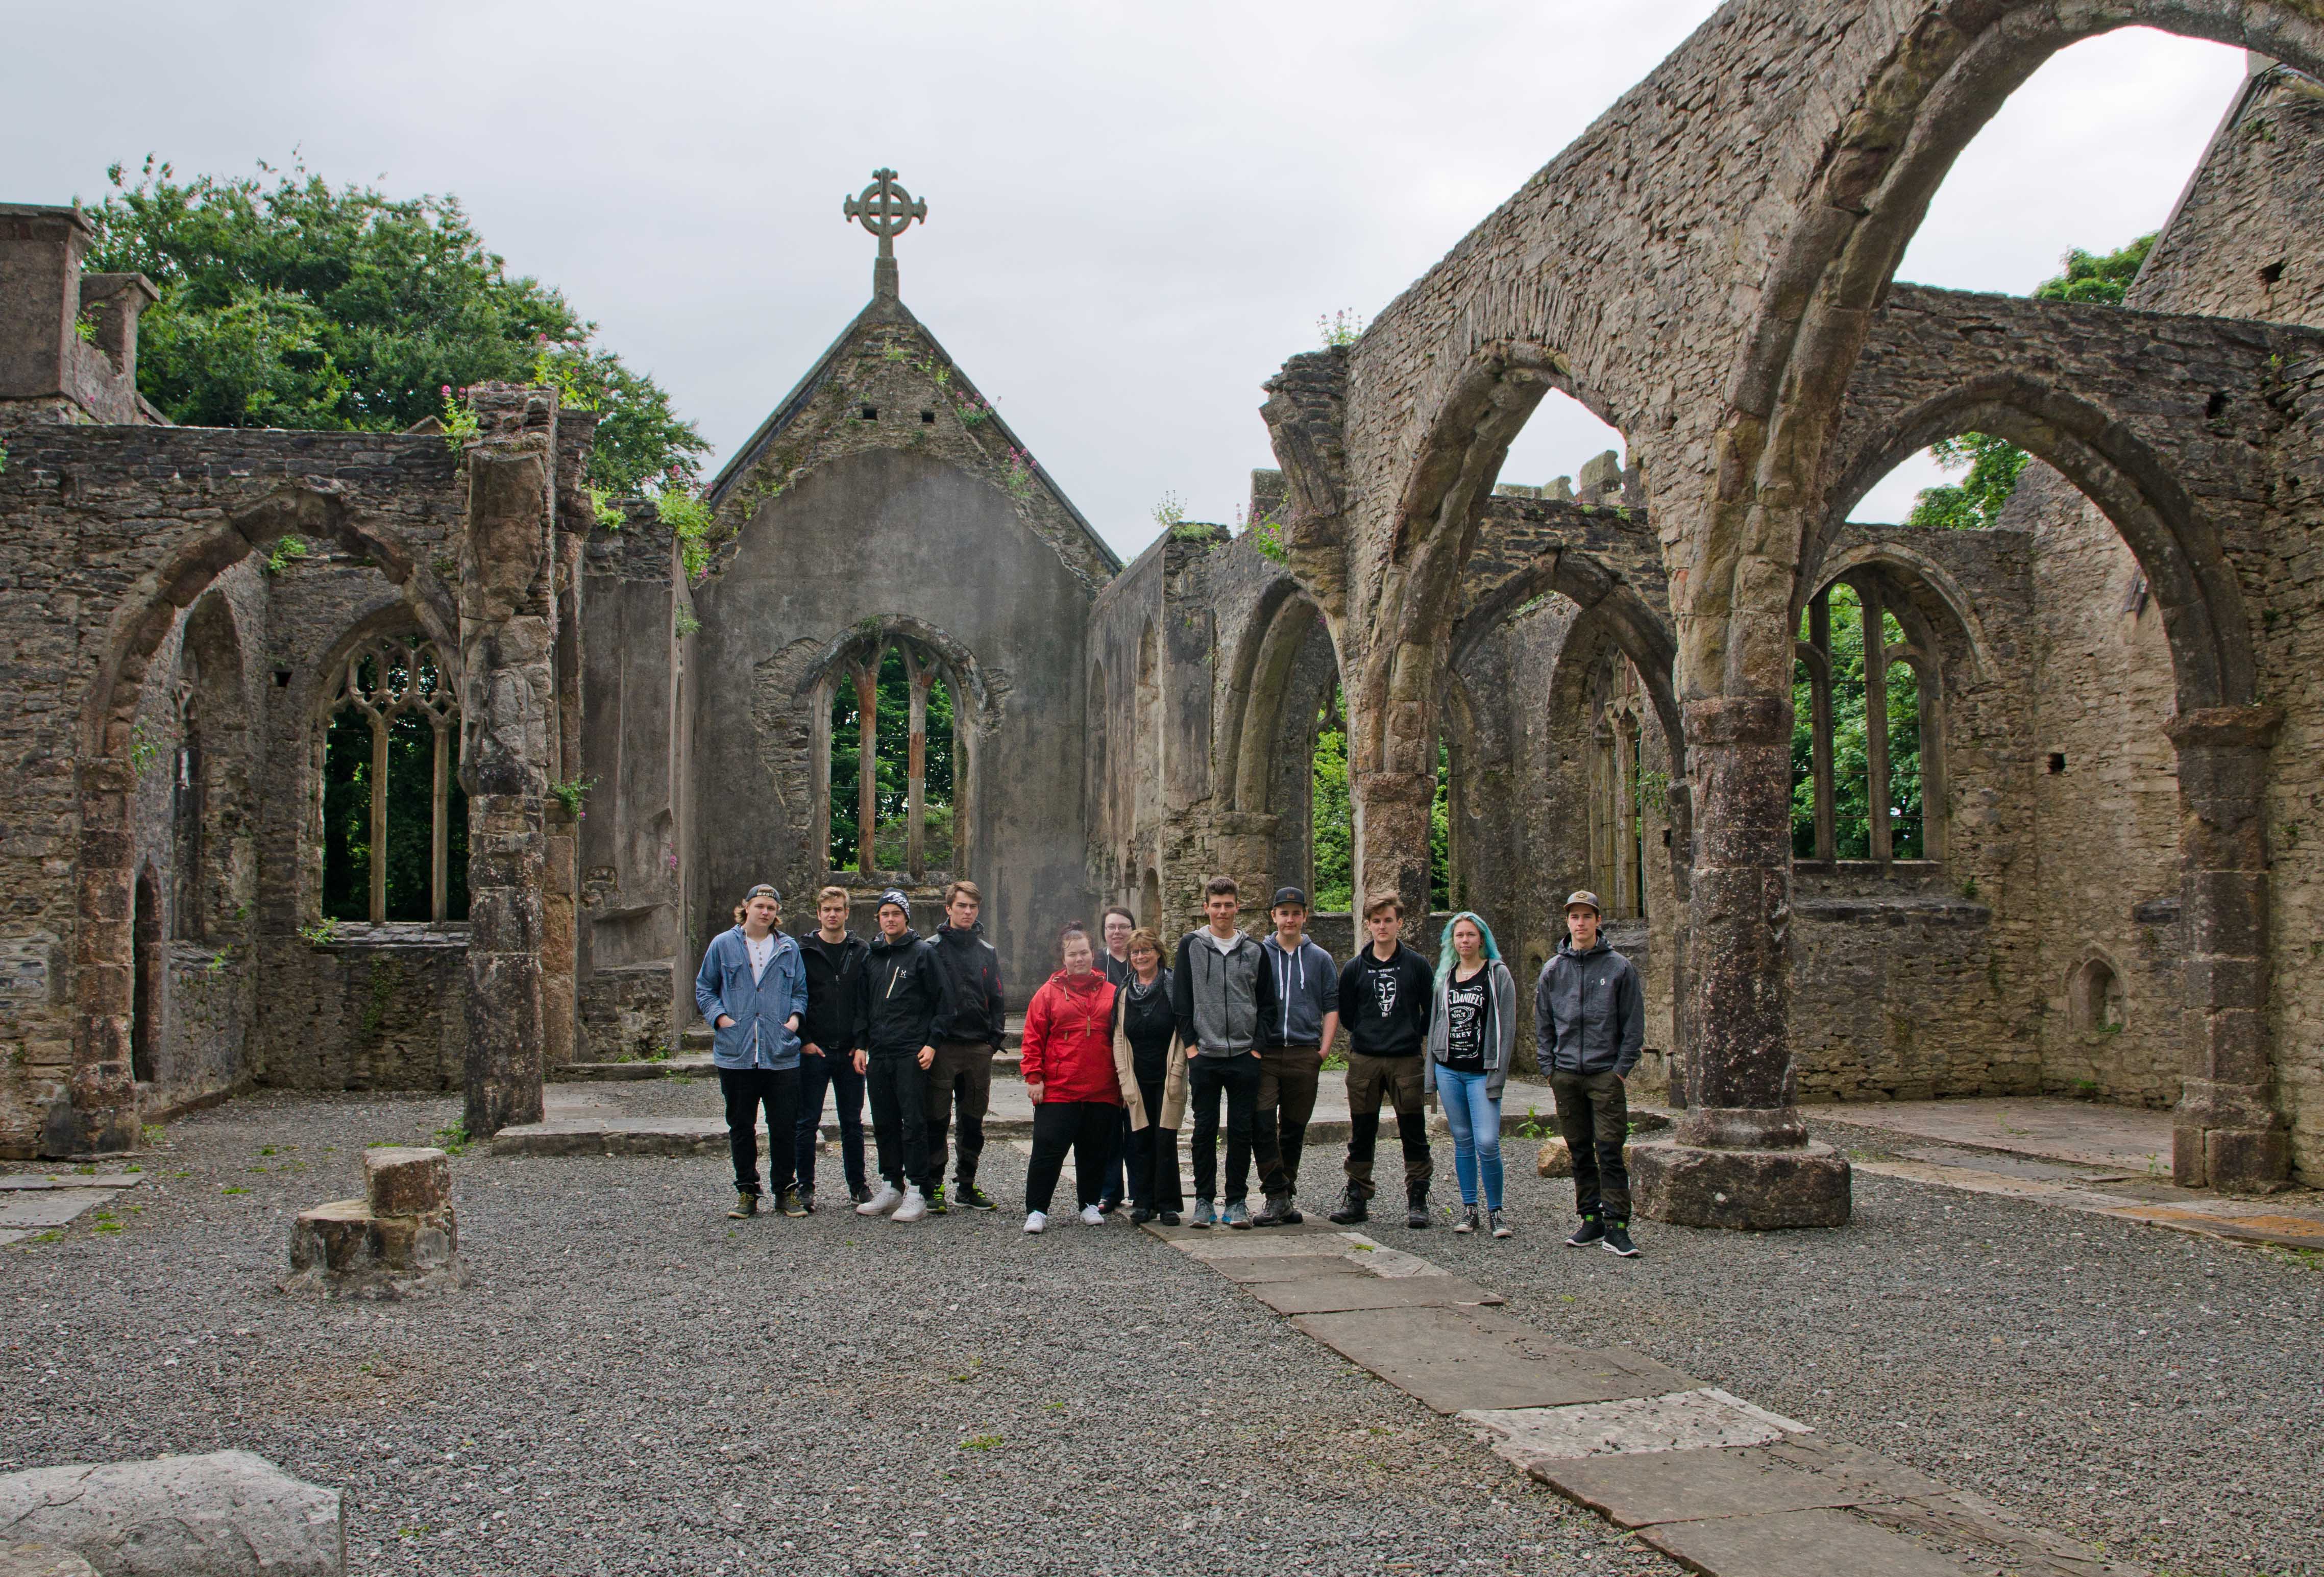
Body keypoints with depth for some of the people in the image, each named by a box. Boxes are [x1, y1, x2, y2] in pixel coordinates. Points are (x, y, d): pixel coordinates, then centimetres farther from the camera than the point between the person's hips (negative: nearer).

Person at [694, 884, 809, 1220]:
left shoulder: (789, 949, 9)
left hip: (781, 1054, 0)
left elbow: (800, 991, 17)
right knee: (741, 1127, 7)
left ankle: (785, 1189, 14)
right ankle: (746, 1191, 17)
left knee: (784, 1126, 1)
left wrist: (795, 1016, -2)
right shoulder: (723, 945, 5)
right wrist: (720, 1016, -6)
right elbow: (704, 988, 10)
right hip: (736, 1054, 0)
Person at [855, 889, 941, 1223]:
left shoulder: (924, 952, -1)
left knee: (913, 1122, -7)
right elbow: (862, 1004, 19)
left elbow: (940, 1001, -3)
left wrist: (932, 1043, -11)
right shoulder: (871, 955, 16)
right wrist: (861, 1044, 11)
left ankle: (917, 1192, -3)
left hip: (912, 1053, -6)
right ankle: (891, 1187, 17)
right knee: (884, 1123, 9)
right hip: (878, 1054, 6)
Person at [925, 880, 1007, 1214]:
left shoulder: (987, 952, 12)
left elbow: (996, 999, 15)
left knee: (974, 1120, 10)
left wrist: (995, 1037, 4)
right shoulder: (933, 949, 0)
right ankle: (934, 1186, 7)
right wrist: (928, 1039, -10)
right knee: (937, 1120, -1)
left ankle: (967, 1184, 20)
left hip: (979, 1048, 4)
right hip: (942, 1046, -4)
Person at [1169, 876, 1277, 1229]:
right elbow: (1181, 1000, 2)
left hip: (1245, 1057, 1)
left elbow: (1267, 1004, 9)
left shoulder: (1254, 951, 7)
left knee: (1241, 1131, 3)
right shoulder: (1191, 946, 3)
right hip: (1204, 1056, -1)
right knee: (1205, 1130, 4)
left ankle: (1237, 1201, 12)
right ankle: (1205, 1201, 12)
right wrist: (1191, 1045, -5)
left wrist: (1258, 1047, -1)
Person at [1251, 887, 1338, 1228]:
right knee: (1262, 1126, -13)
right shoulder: (1257, 954, 7)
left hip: (1305, 1055, 1)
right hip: (1264, 1055, -1)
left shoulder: (1320, 959, 11)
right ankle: (1276, 1196, -9)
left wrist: (1324, 1049, 0)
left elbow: (1331, 1007, 10)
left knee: (1294, 1129, 7)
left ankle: (1287, 1193, 17)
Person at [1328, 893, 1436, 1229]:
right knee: (1361, 1133, 7)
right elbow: (1346, 1014, 12)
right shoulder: (1355, 968, 5)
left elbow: (1432, 1011, 8)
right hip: (1364, 1061, 1)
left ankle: (1417, 1200, 9)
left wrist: (1413, 1036, 5)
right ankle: (1357, 1198, 15)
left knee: (1414, 1132, 1)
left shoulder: (1416, 964, 2)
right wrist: (1368, 1036, 7)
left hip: (1406, 1061, -1)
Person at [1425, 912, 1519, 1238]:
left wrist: (1498, 1074, -10)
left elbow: (1507, 1026, -4)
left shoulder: (1498, 974, -1)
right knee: (1462, 1141, 8)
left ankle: (1495, 1212, 2)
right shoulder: (1445, 976, 11)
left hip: (1482, 1072, -4)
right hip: (1448, 1070, 4)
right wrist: (1432, 1071, 10)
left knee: (1487, 1143, -11)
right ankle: (1469, 1210, 15)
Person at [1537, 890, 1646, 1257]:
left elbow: (1634, 1024, 2)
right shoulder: (1552, 970, 10)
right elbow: (1542, 1024, 14)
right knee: (1580, 1151, 8)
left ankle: (1616, 1226, -7)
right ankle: (1591, 1220, 15)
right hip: (1566, 1075, 3)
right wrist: (1550, 1067, 6)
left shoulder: (1620, 968, 1)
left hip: (1606, 1074, -3)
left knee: (1610, 1151, -8)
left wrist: (1622, 1068, -6)